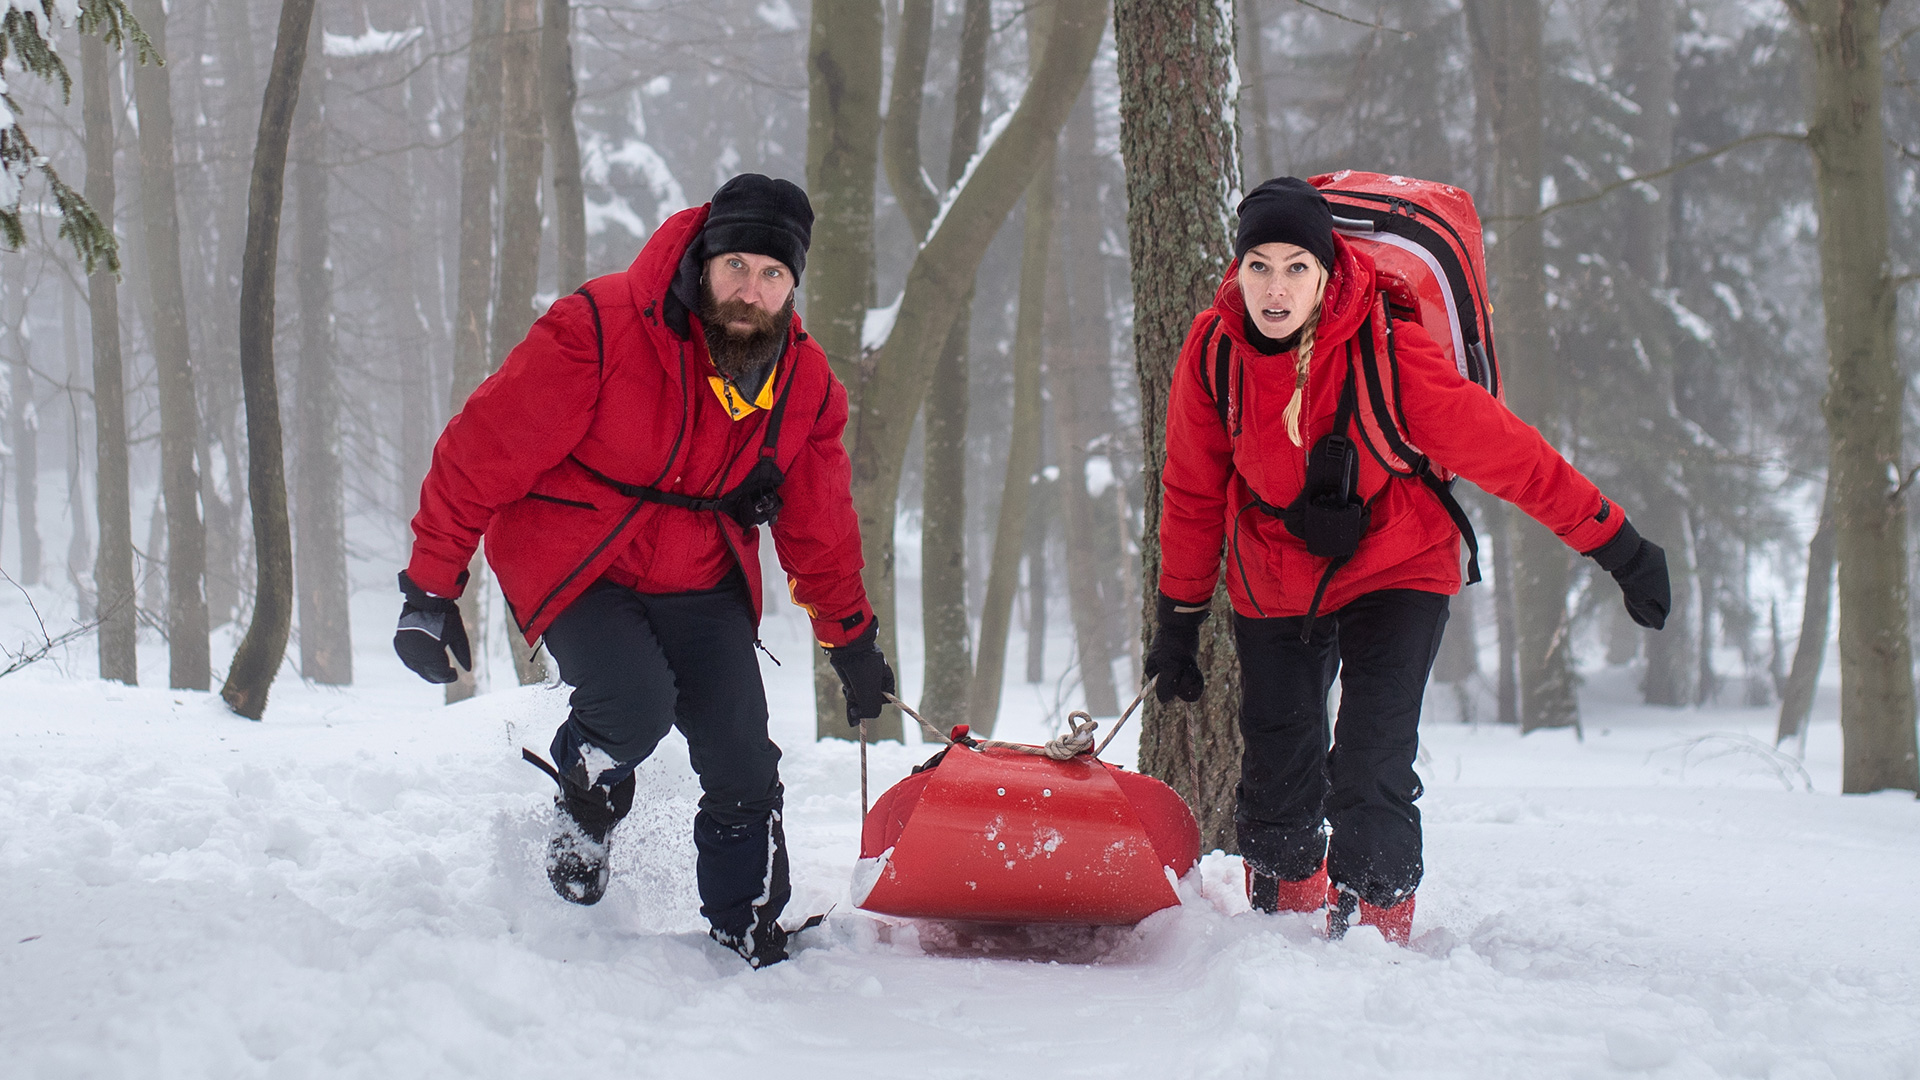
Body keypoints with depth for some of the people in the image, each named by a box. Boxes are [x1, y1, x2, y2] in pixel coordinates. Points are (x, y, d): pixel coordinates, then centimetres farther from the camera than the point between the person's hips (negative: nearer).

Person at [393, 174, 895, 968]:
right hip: (572, 567, -4)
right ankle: (584, 809, 6)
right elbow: (483, 450, -18)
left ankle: (751, 942, 14)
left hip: (702, 585, 4)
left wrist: (850, 636, 17)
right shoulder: (599, 331, -22)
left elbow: (819, 524, 13)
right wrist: (431, 589, -17)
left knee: (743, 768, -7)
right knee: (638, 704, -29)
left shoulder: (804, 383, -4)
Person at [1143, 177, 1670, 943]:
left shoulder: (1388, 354, -28)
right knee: (1276, 774, 9)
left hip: (1394, 572, -3)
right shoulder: (1213, 349, -17)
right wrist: (1179, 616, 6)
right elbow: (1194, 491, -1)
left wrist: (1619, 548, -16)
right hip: (1273, 584, 3)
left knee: (1370, 772, -16)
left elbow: (1504, 452, -20)